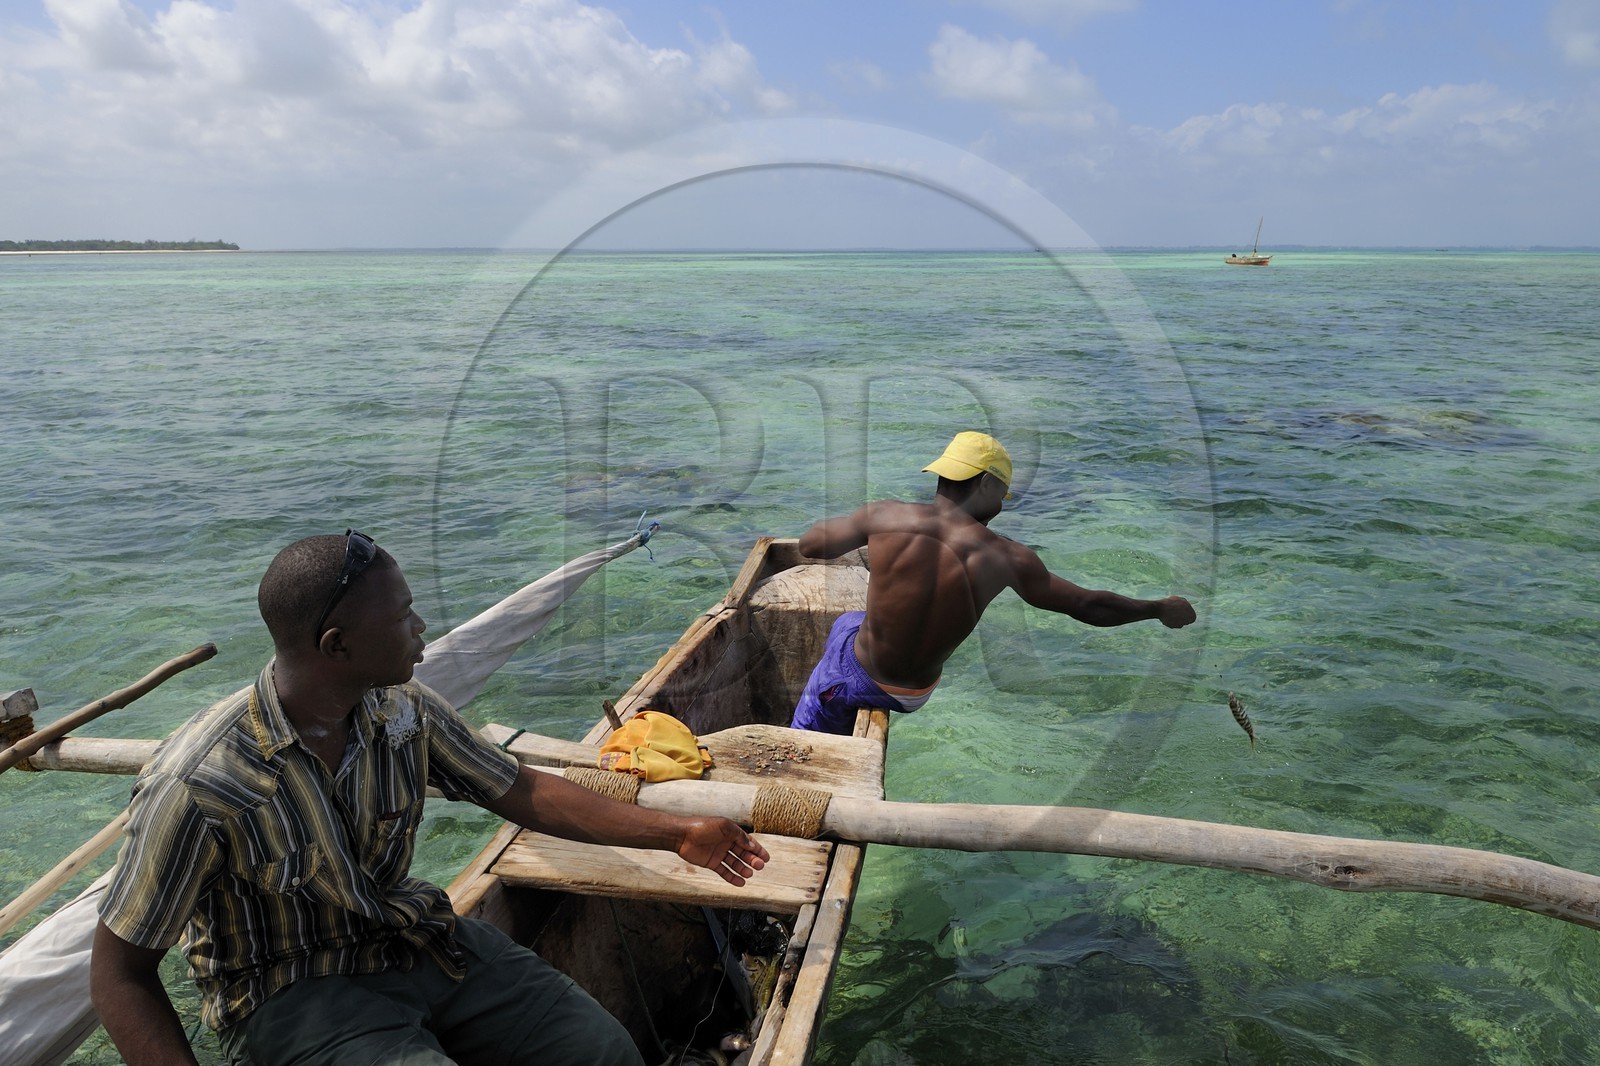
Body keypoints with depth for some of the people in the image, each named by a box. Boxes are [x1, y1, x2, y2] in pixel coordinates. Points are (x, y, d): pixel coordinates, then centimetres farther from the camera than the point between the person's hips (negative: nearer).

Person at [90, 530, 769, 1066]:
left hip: (413, 936, 5)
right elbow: (120, 973, -14)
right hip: (292, 991, -5)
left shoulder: (405, 711, -8)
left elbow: (523, 793, 3)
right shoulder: (199, 784, -25)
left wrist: (675, 833, 3)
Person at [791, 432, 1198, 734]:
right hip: (915, 693, 2)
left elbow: (810, 545, 0)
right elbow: (1092, 607, -7)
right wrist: (1162, 609, 9)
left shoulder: (886, 515, -16)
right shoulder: (1004, 557, -16)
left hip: (856, 674, -2)